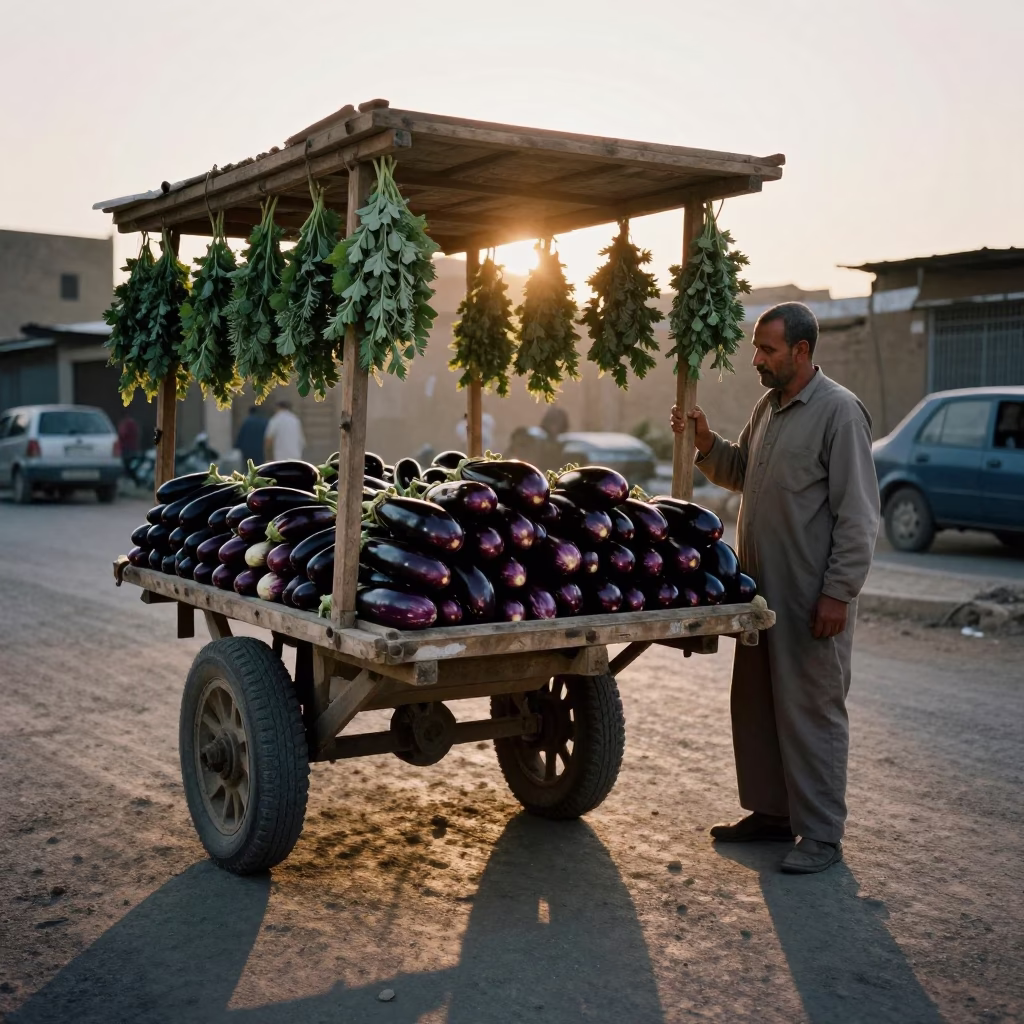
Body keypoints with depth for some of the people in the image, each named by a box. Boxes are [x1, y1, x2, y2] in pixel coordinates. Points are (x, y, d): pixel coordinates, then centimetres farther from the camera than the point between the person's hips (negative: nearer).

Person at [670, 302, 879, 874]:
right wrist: (707, 444, 6)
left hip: (814, 595, -9)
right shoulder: (769, 408, 13)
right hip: (763, 589, 9)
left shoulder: (840, 412, -13)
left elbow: (858, 515, -16)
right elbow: (739, 473, 25)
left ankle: (822, 835, 8)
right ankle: (772, 812, 28)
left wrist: (839, 591, -19)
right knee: (756, 704, 15)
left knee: (812, 710, -2)